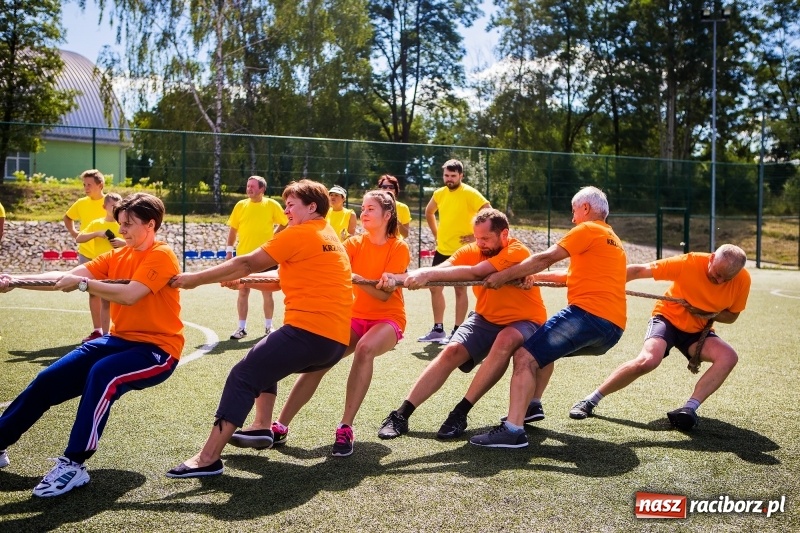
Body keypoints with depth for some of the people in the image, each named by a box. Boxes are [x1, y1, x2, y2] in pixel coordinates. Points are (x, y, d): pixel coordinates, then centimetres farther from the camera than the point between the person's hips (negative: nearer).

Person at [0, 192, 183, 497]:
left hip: (157, 348, -8)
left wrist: (82, 283, -22)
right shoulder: (116, 257, 10)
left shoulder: (161, 255, -12)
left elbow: (129, 295, -26)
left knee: (102, 375, -36)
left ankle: (73, 465, -29)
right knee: (48, 380, 0)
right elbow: (66, 278, 0)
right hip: (119, 340, 8)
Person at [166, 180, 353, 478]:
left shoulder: (299, 234, -5)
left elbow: (248, 264, -5)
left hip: (309, 331, -9)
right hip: (337, 340, 9)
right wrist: (243, 282, 21)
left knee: (242, 377, -8)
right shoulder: (329, 238, 22)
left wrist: (196, 279, 1)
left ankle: (208, 458, -13)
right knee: (266, 363, 30)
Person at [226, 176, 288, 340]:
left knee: (267, 292, 6)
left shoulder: (272, 205, -3)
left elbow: (285, 224, 7)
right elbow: (233, 230, 8)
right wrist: (229, 250, 3)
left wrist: (274, 236, 0)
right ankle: (242, 328, 11)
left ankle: (268, 326, 20)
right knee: (243, 292, 4)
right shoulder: (240, 205, 3)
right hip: (243, 256, 2)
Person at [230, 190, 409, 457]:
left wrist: (356, 278, -32)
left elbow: (385, 294, -17)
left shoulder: (399, 247, -8)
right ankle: (279, 427, -16)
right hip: (355, 316, 4)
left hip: (387, 318, -4)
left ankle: (346, 428, -31)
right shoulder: (354, 244, 3)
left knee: (365, 349, -36)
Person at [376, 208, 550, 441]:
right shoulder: (472, 250, -8)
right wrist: (397, 277, -40)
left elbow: (475, 272, -38)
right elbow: (441, 269, -22)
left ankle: (461, 413, -26)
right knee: (452, 351, -17)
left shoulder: (517, 252, -24)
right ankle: (401, 414, -11)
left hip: (523, 322, -4)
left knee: (506, 340, -36)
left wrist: (428, 275, -44)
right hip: (486, 319, 5)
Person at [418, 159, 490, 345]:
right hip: (442, 250, 7)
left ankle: (457, 332, 8)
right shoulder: (439, 193, 6)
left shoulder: (469, 193, -12)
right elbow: (428, 212, 26)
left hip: (461, 251, -7)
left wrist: (476, 235, -16)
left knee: (460, 289, 1)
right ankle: (438, 330, 19)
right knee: (435, 287, 9)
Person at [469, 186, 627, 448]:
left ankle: (513, 429, -29)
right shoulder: (613, 240, 28)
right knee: (546, 347, 30)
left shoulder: (588, 230, 0)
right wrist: (536, 277, 27)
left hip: (588, 313, -10)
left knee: (525, 357, -16)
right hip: (613, 328, 10)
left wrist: (504, 276, -3)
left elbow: (545, 258, -7)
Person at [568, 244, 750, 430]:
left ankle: (689, 409, -22)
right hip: (668, 317, -4)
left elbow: (732, 316, 1)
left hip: (698, 331, 4)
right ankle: (590, 401, -17)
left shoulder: (743, 280, -16)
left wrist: (708, 313, -21)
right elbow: (639, 270, -21)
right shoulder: (689, 263, -26)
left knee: (729, 357, -23)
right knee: (648, 360, -30)